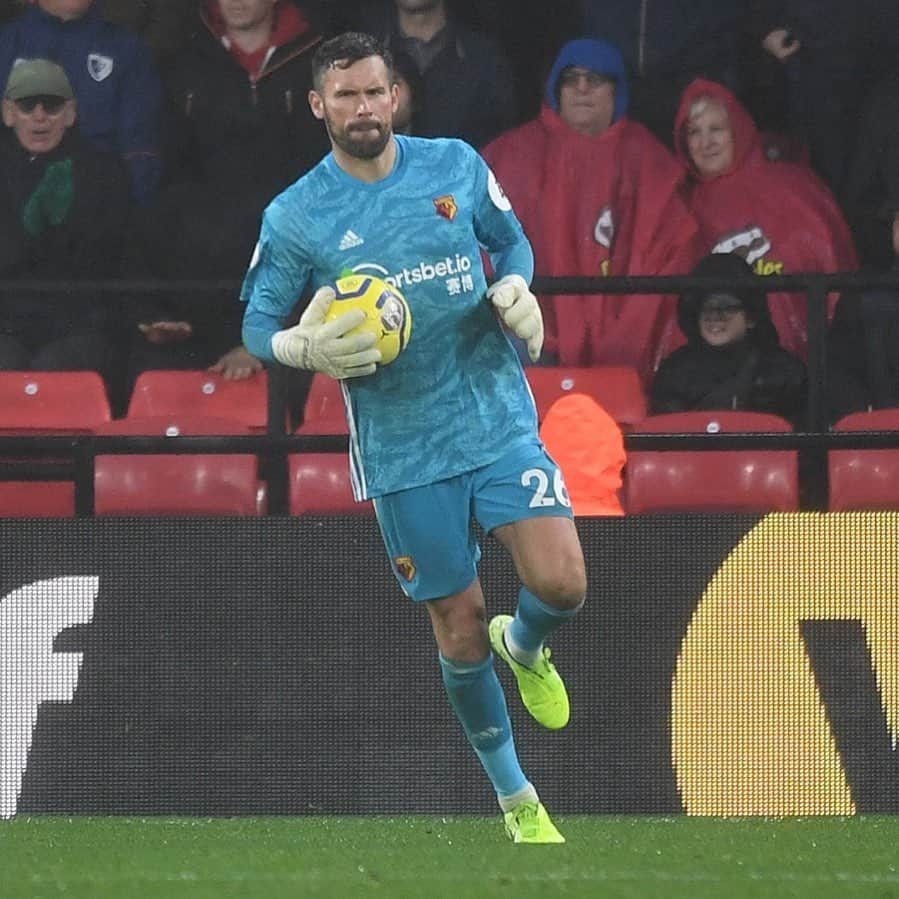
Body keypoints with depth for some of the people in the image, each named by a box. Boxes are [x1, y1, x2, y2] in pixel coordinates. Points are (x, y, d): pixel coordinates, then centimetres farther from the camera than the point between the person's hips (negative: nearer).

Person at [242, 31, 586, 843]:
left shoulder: (456, 166, 1)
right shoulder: (294, 218, -4)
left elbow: (512, 240, 17)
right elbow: (257, 326, 3)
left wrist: (516, 288, -6)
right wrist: (307, 348, -19)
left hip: (499, 417, 1)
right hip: (402, 449, -1)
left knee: (561, 584, -16)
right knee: (460, 628, 4)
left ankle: (525, 648, 23)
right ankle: (518, 801, 23)